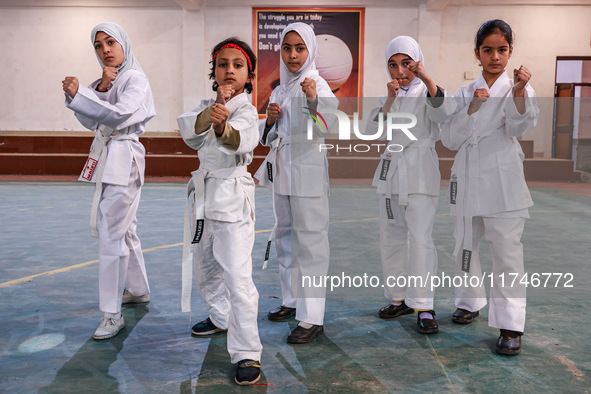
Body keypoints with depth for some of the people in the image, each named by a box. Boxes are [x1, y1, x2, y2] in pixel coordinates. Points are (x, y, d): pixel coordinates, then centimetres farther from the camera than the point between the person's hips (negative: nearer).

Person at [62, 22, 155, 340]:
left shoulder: (135, 79, -9)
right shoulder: (104, 81, 16)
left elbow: (120, 115, -25)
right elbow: (90, 121, 4)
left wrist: (78, 95, -28)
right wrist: (101, 88, -9)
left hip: (124, 157, -9)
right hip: (106, 156, 9)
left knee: (112, 234, -11)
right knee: (124, 230, 18)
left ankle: (113, 314, -6)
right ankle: (139, 290, 34)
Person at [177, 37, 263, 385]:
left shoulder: (246, 110, -10)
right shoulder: (207, 105, 11)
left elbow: (243, 138, -35)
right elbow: (188, 129, -12)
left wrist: (223, 126, -57)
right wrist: (212, 111, -31)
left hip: (232, 196, -8)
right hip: (204, 193, 8)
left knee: (237, 275, -14)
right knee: (205, 265, 21)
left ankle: (247, 353, -6)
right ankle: (221, 318, 45)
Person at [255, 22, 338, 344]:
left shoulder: (316, 84, -7)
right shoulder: (279, 90, 15)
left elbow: (327, 127, -23)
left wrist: (314, 100, -39)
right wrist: (270, 119, -1)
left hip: (307, 171, -8)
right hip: (281, 170, 8)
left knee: (310, 239, -8)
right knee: (285, 236, 15)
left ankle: (312, 317, -6)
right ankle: (292, 300, 30)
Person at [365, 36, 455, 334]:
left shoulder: (426, 93, 2)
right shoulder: (387, 98, 15)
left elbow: (445, 112, -20)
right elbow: (373, 132, -1)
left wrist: (427, 78, -30)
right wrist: (389, 100, -13)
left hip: (420, 172, -5)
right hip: (391, 171, 6)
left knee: (420, 239, -11)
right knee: (391, 238, 10)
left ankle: (423, 306, -4)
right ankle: (399, 298, 22)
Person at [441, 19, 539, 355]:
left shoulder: (518, 88, 1)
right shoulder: (466, 93, 9)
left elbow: (520, 127, -17)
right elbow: (449, 139, 2)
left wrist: (519, 93, -34)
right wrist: (472, 108, -11)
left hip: (502, 180, -4)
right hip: (467, 179, 4)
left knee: (508, 252, -6)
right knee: (466, 247, 15)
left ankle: (511, 326, 3)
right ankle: (470, 303, 36)